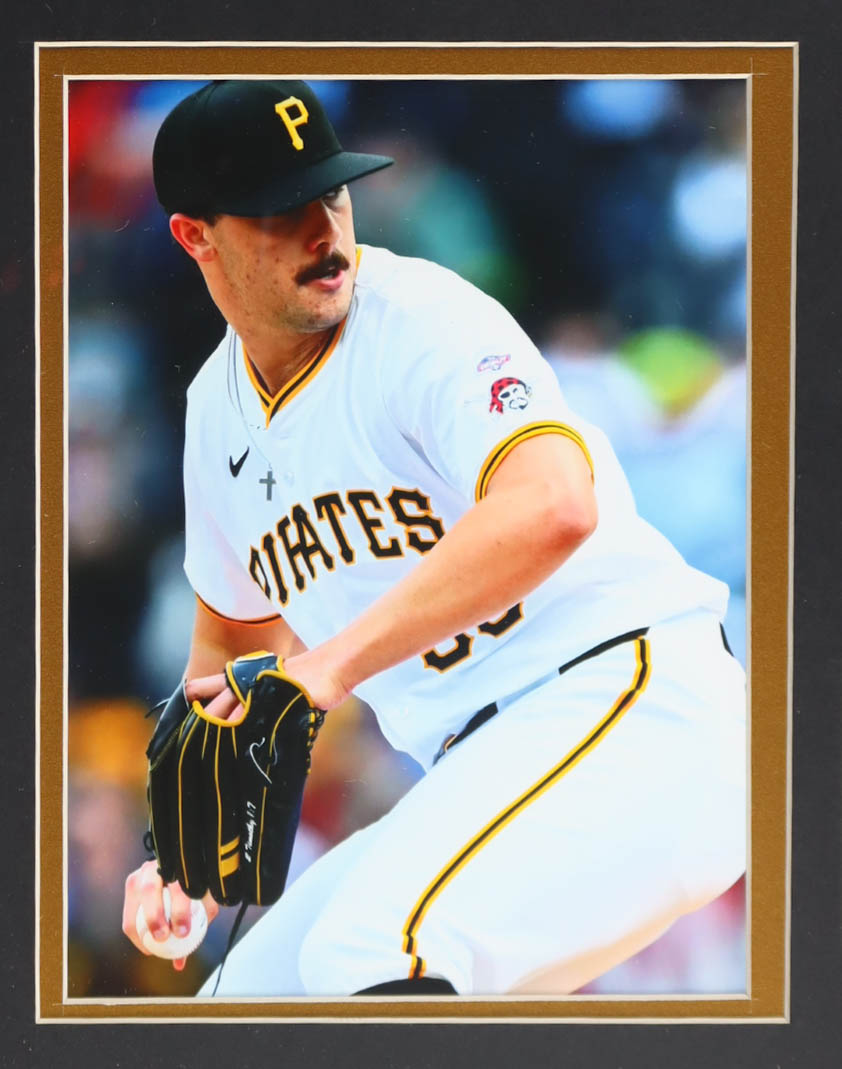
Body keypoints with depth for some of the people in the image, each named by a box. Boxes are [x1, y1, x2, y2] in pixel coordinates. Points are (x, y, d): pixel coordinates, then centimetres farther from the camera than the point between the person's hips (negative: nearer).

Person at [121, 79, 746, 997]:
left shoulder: (426, 321, -13)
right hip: (480, 776, 9)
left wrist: (329, 667, -34)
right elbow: (235, 632, 30)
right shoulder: (221, 411, 13)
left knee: (372, 950, -31)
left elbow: (551, 508, -33)